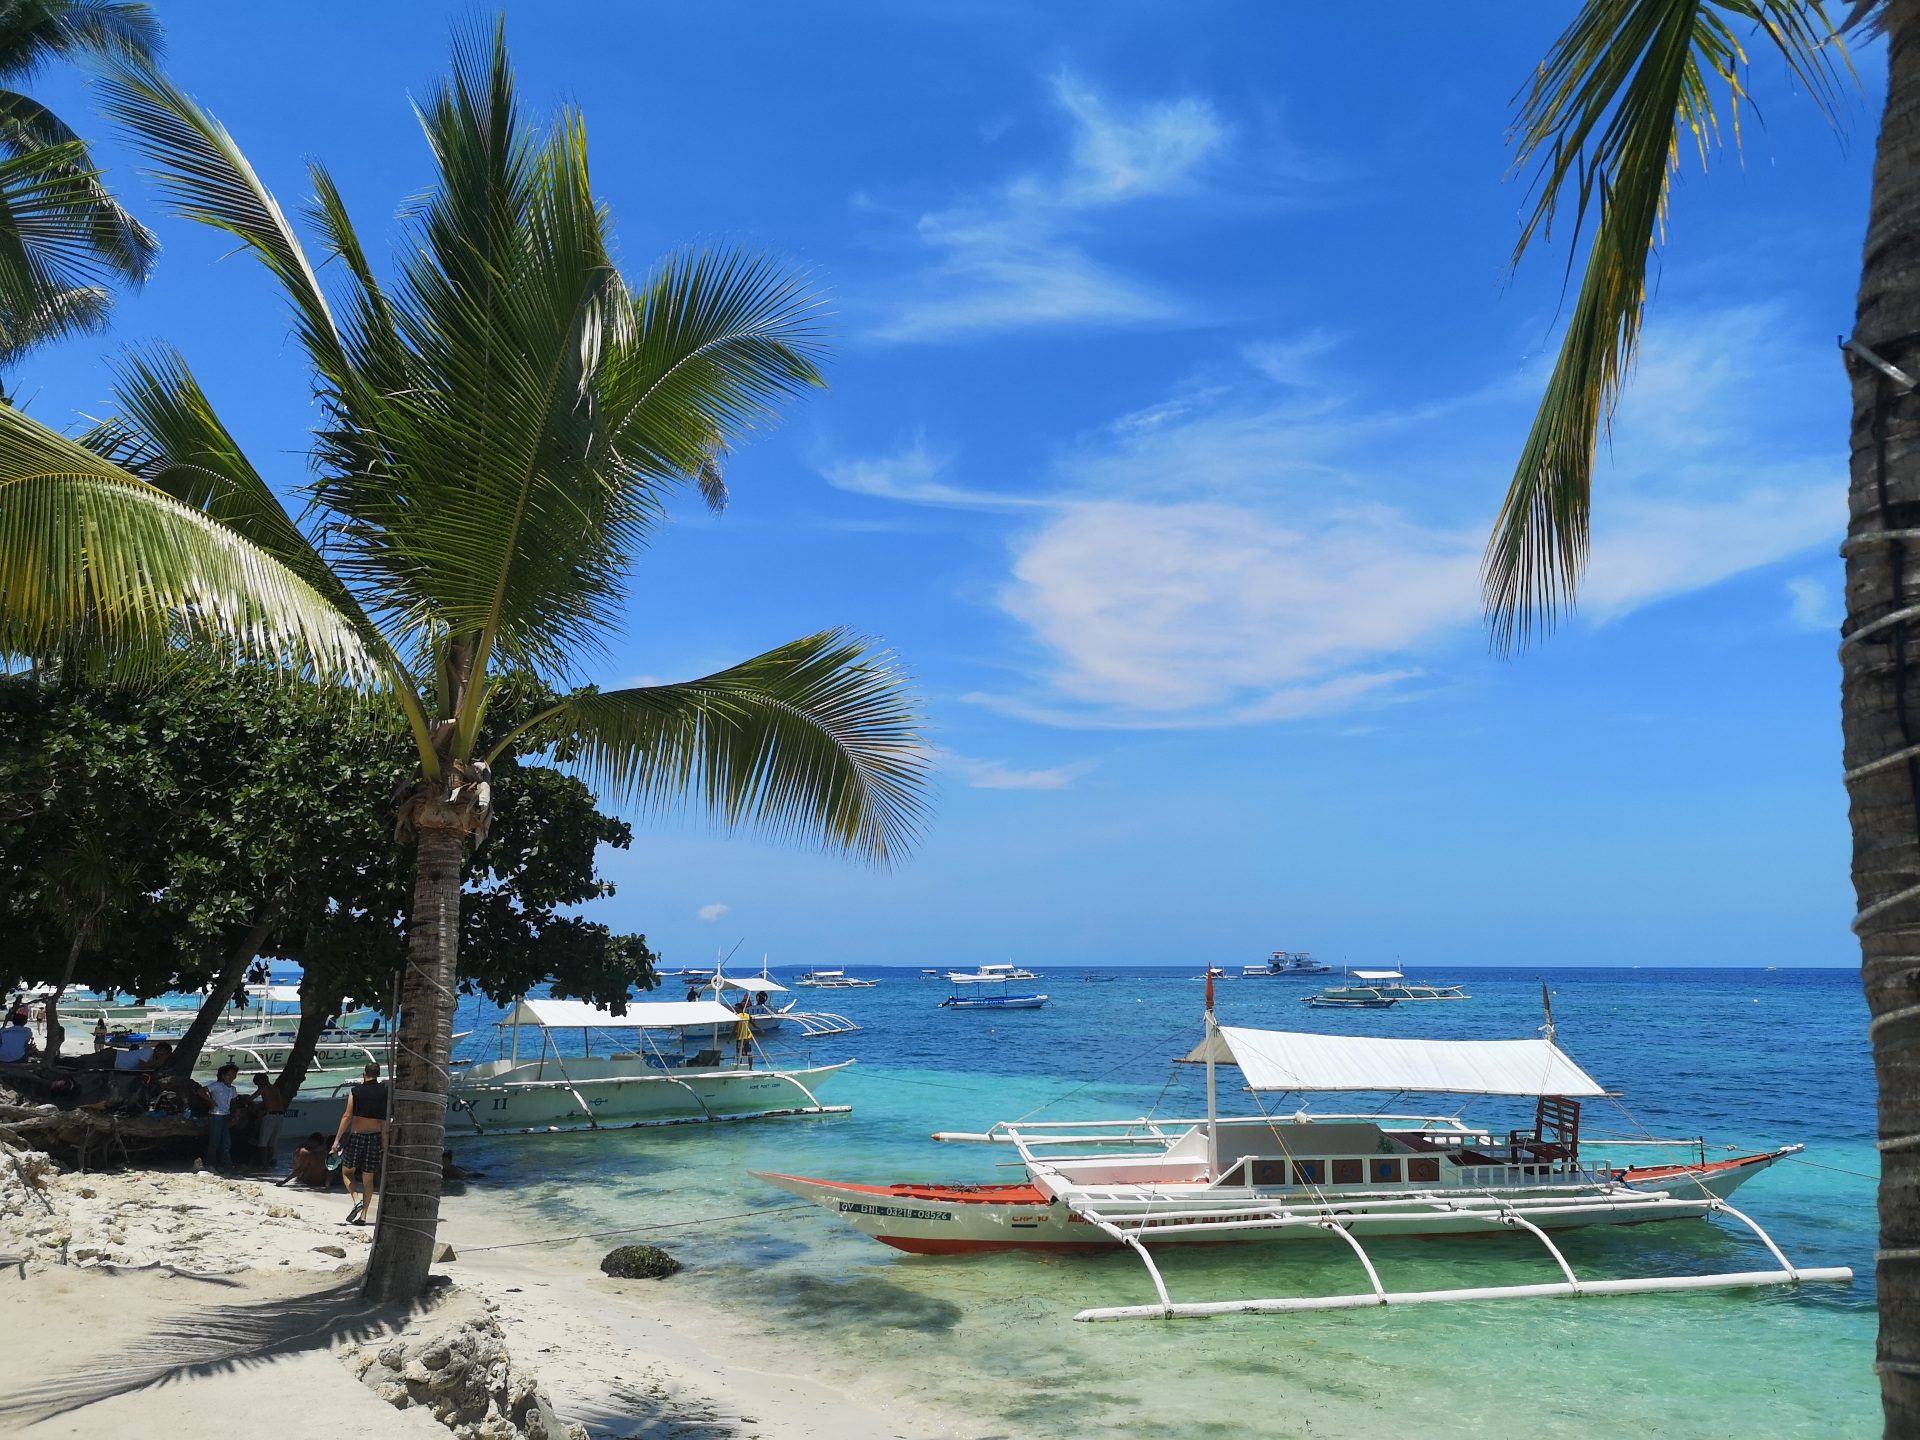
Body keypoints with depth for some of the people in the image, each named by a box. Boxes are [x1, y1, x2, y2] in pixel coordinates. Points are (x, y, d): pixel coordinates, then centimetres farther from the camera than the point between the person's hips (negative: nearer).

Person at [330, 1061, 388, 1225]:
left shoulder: (355, 1091, -4)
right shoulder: (385, 1093, 2)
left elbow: (347, 1116, -9)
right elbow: (386, 1121, 1)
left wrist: (337, 1139, -5)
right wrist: (385, 1144, 6)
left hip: (356, 1136, -2)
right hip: (375, 1138, 2)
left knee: (347, 1172, 15)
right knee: (368, 1179, 10)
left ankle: (356, 1200, -8)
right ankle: (363, 1215, 7)